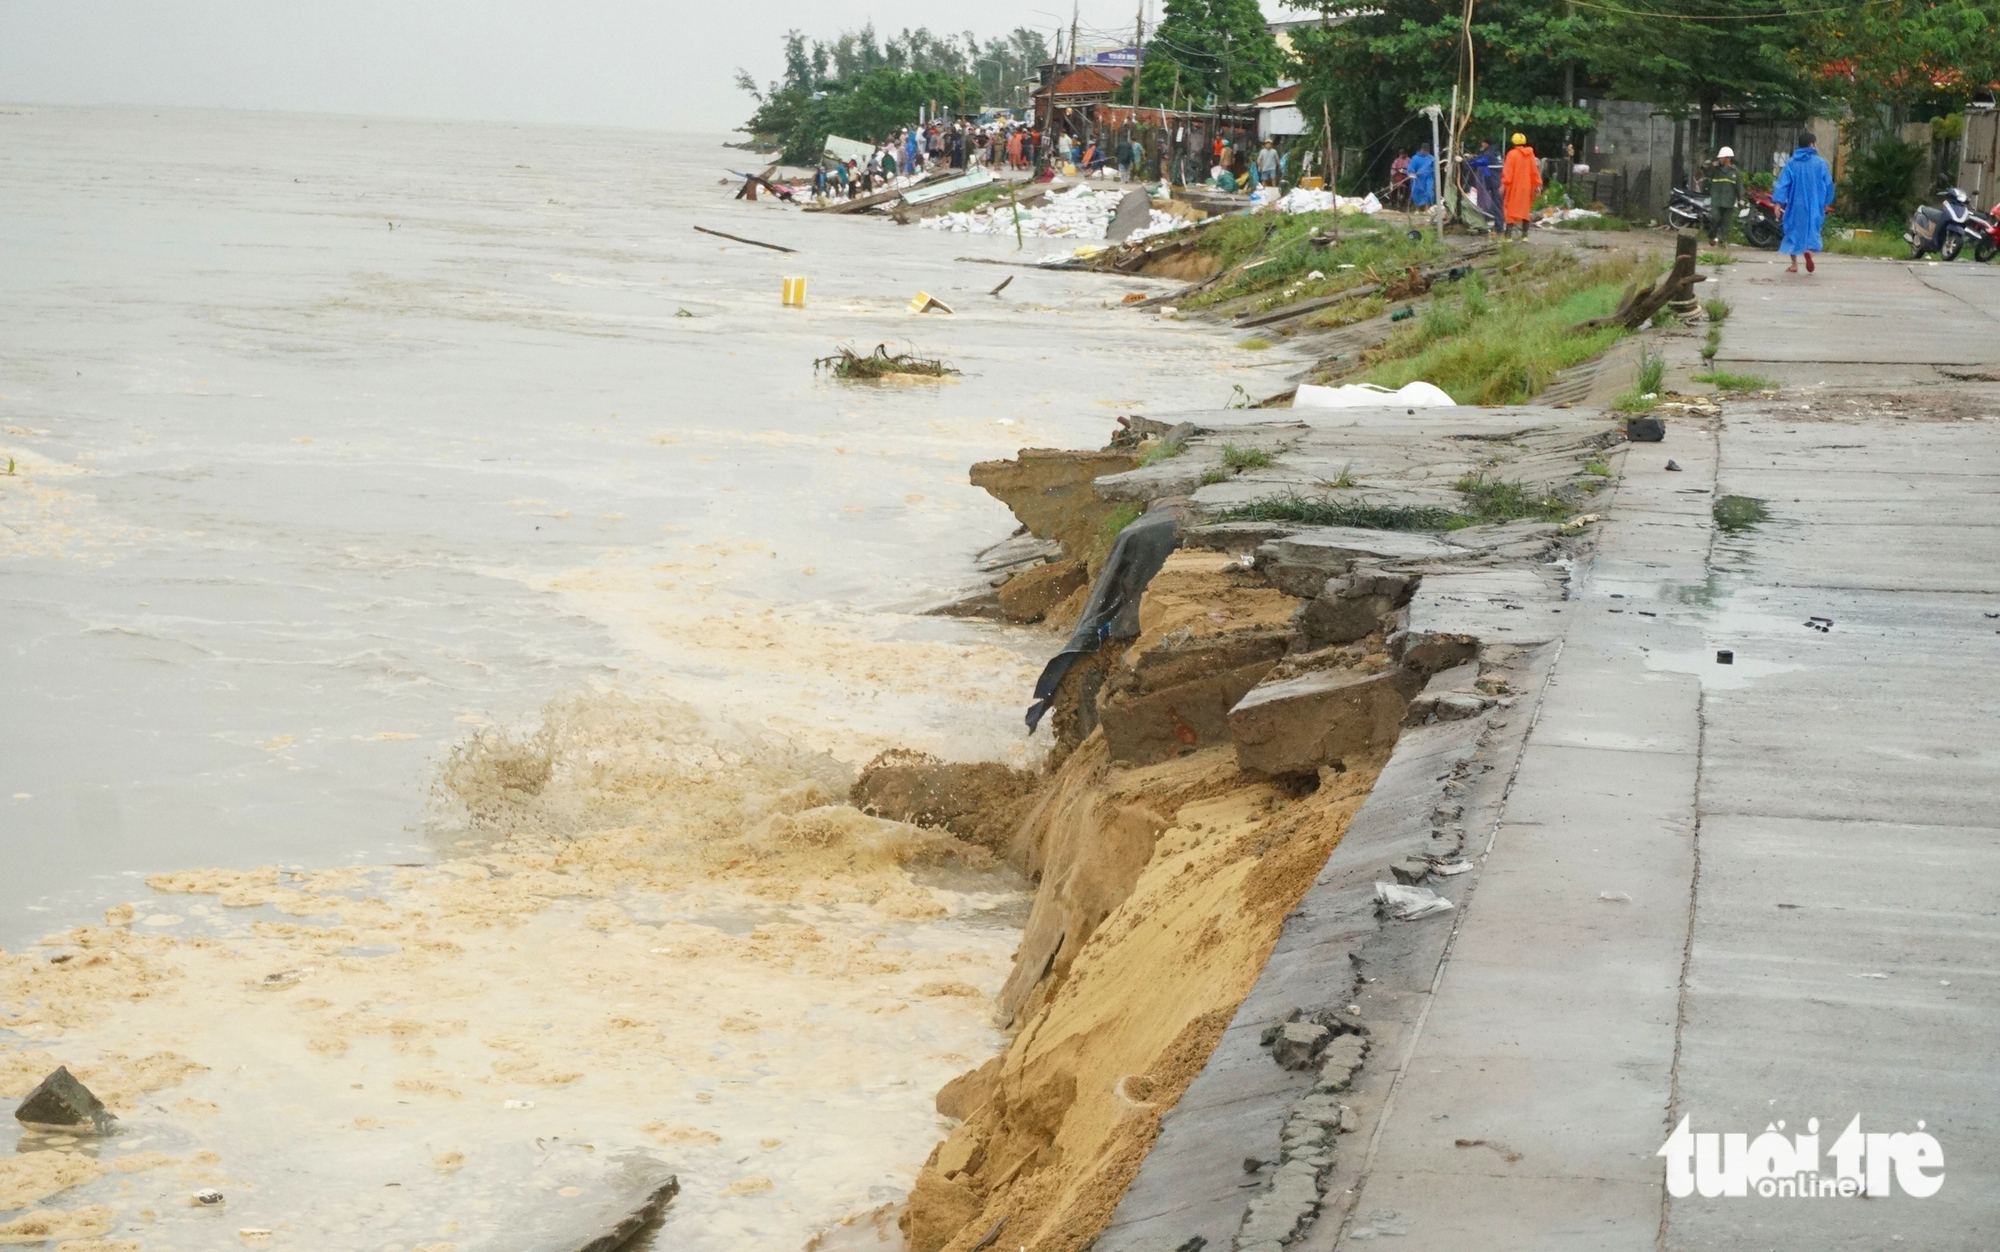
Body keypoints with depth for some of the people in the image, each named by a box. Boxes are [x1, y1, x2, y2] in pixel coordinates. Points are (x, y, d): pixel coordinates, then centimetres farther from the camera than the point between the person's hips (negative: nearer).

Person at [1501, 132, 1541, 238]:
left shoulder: (1512, 154, -9)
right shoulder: (1530, 154, 4)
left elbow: (1507, 171, -14)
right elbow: (1535, 171, 7)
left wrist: (1503, 184, -15)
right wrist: (1537, 184, 12)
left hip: (1514, 186, -5)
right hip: (1527, 186, 5)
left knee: (1511, 209, -5)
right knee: (1525, 210, 13)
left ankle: (1508, 234, -15)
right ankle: (1525, 234, 13)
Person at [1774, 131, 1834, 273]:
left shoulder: (1791, 163, 0)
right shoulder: (1820, 163, -2)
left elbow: (1783, 182, -8)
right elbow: (1828, 184, 4)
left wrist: (1778, 202, -11)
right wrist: (1826, 202, 18)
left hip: (1795, 204, 1)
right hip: (1814, 206, -1)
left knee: (1794, 230, 12)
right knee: (1812, 228, 10)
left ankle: (1794, 264, 9)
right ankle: (1810, 249, -23)